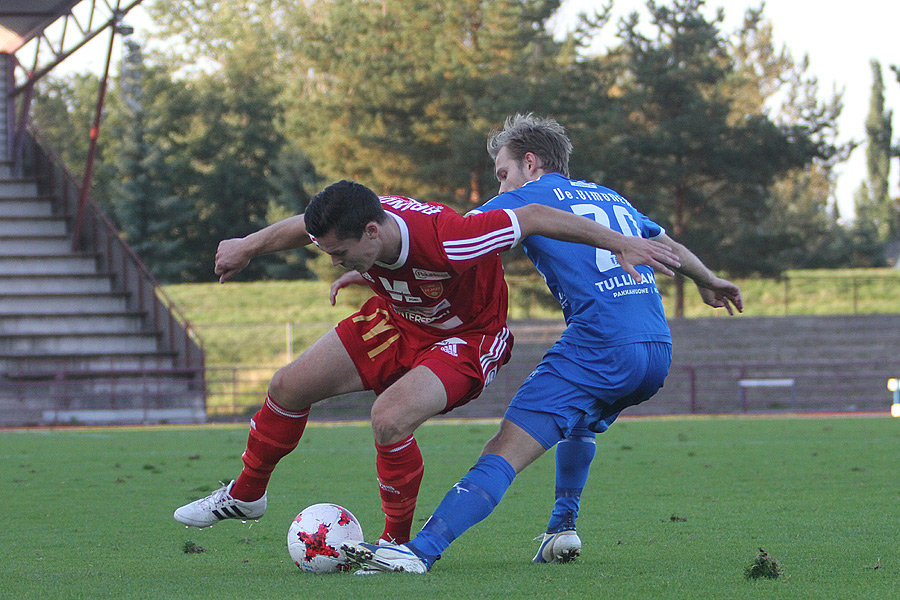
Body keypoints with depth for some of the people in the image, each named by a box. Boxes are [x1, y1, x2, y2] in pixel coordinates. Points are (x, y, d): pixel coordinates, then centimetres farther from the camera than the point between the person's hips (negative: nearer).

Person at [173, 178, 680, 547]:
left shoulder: (445, 241, -41)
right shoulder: (352, 221, -24)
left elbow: (534, 217, -31)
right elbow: (298, 228, 1)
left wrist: (623, 245, -26)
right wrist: (247, 248, 15)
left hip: (465, 340, -6)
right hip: (396, 321, 7)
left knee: (390, 417, -32)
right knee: (289, 387, 2)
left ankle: (397, 541, -8)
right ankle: (245, 495, 28)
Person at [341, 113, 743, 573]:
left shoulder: (525, 199, 6)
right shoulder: (610, 197, 25)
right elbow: (669, 246, 40)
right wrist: (708, 281, 58)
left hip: (599, 348, -7)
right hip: (659, 350, 7)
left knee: (503, 454, -15)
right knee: (582, 420, 37)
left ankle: (422, 550, -28)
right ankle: (562, 527, 27)